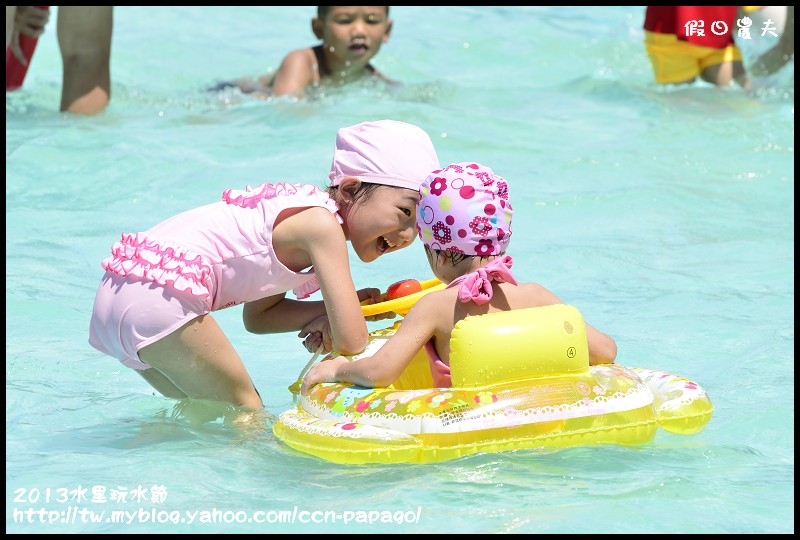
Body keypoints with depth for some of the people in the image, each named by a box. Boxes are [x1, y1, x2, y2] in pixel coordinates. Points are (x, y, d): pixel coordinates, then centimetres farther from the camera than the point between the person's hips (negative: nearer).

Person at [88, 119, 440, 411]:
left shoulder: (302, 215, 18)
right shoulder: (322, 225, -11)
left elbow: (257, 316, 23)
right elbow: (351, 342, -13)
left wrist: (334, 312, 11)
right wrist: (333, 320, 9)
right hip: (161, 293, -10)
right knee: (245, 414, -1)